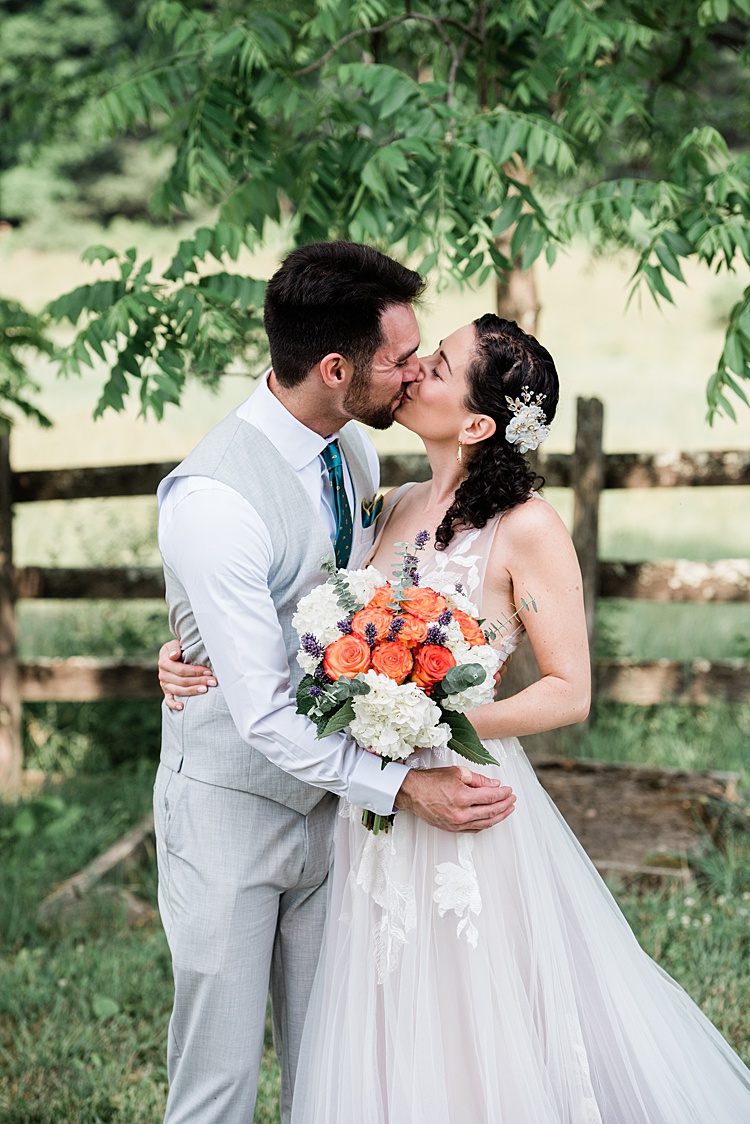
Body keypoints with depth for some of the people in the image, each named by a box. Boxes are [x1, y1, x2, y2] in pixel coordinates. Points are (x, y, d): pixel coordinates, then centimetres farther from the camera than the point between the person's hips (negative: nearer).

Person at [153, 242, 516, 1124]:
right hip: (232, 809, -7)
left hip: (329, 799, 7)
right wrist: (403, 786, -24)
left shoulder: (354, 451, 1)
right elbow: (264, 716, -25)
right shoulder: (212, 498, -26)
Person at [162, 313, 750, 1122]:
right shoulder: (398, 508, 7)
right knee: (394, 1051, 15)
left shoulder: (527, 528, -12)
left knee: (488, 1053, 5)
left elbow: (568, 692, -10)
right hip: (377, 813, 6)